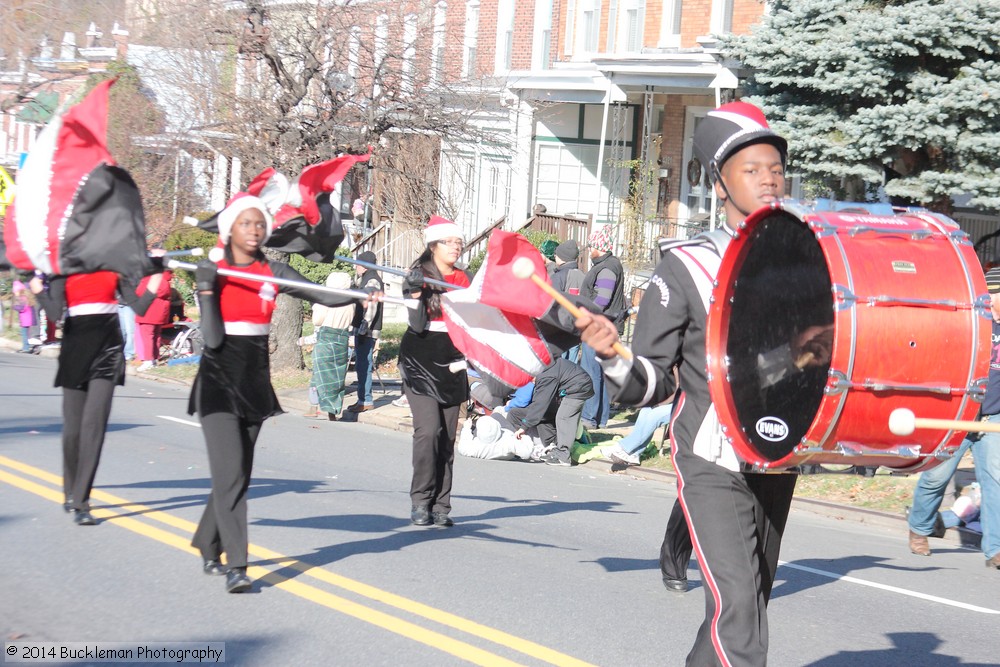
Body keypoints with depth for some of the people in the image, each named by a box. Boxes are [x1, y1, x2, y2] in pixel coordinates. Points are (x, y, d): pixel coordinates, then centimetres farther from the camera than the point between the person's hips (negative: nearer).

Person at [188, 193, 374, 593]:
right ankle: (235, 566, -17)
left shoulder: (273, 273, 5)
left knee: (238, 473, 11)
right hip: (219, 381, -4)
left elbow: (323, 297, -6)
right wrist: (206, 290, -20)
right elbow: (213, 339, -12)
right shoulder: (212, 272, -3)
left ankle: (207, 547, 30)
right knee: (230, 473, -14)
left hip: (255, 381, 4)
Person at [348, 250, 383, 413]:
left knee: (364, 365, -10)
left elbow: (371, 308, -21)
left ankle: (366, 401, -9)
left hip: (367, 332, -11)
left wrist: (364, 329, -24)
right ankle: (364, 399, 18)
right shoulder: (366, 280, 20)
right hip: (361, 330, 11)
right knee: (361, 365, 13)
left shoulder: (372, 281, -13)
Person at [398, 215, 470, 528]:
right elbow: (418, 325, -12)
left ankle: (440, 505, 5)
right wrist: (416, 293, -24)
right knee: (428, 430, -16)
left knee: (447, 437, 1)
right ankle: (420, 502, -7)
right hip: (421, 363, -4)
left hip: (451, 364, 4)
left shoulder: (463, 279, 12)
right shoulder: (418, 276, -2)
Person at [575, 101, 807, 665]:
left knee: (750, 603, 15)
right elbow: (653, 384, -4)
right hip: (713, 464, -5)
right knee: (737, 606, -18)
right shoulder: (687, 268, -4)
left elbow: (825, 365, 18)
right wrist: (614, 358, -24)